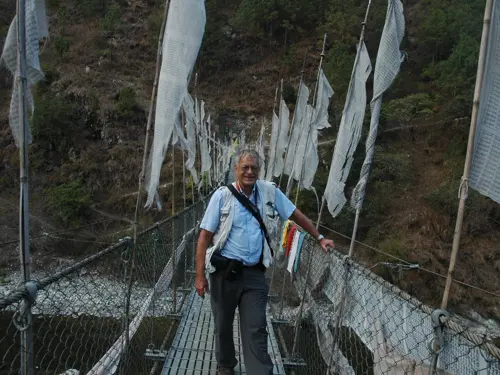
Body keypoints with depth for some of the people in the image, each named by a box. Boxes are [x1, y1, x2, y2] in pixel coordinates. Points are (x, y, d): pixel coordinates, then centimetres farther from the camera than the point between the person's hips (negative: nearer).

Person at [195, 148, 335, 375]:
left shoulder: (270, 192, 0)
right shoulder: (222, 196, -7)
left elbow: (296, 215, 14)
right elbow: (205, 236, -6)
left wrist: (319, 238, 15)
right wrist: (200, 276, -9)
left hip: (255, 273, 1)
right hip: (224, 271, 0)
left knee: (256, 330, -1)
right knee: (223, 325, 14)